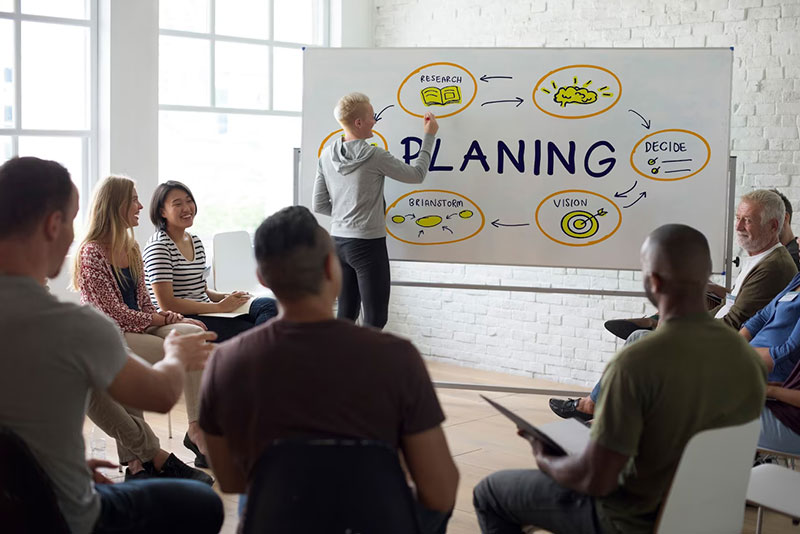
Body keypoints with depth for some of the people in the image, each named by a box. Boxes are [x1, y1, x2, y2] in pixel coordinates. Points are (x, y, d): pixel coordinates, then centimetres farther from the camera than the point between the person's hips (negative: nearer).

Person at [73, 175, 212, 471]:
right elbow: (114, 312, -14)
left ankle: (198, 428, -27)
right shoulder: (92, 253, -10)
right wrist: (164, 319, -9)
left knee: (193, 334, -21)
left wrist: (168, 316, -5)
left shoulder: (131, 248, 15)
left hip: (138, 327, 7)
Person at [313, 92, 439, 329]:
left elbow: (319, 205, 8)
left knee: (346, 313, 14)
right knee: (375, 319, 0)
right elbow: (416, 175, -3)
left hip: (338, 241, 7)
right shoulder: (374, 156, -15)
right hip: (368, 245, -7)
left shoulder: (327, 155, 3)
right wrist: (429, 136, 7)